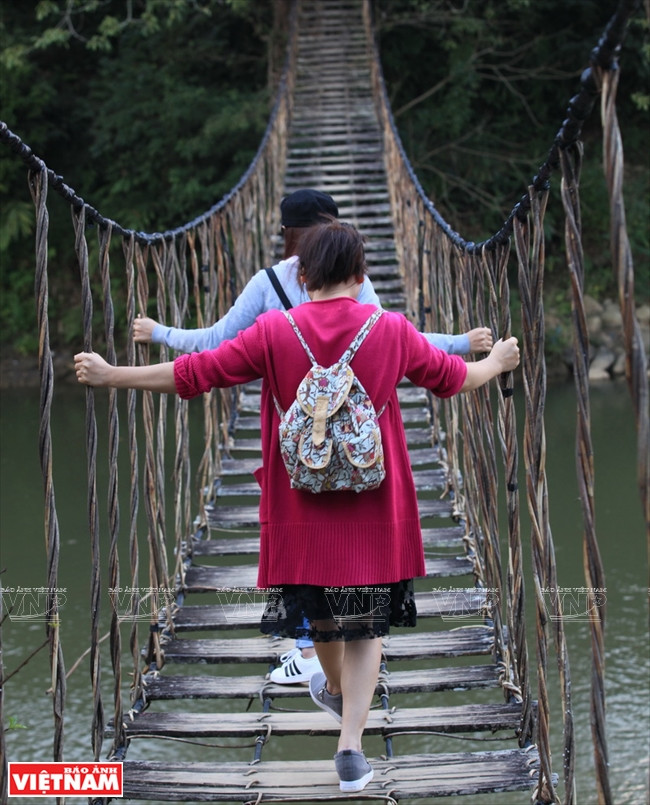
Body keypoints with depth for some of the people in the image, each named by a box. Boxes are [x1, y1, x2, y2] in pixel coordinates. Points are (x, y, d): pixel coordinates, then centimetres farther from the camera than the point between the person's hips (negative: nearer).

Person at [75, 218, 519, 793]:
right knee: (365, 623, 6)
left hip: (303, 504, 1)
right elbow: (454, 377, 10)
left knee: (321, 609, 23)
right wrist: (497, 363, 32)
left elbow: (193, 373, -6)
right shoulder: (392, 331, -5)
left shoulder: (274, 332, -9)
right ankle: (351, 744, -4)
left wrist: (110, 375, 4)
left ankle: (336, 689, 48)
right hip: (372, 508, -1)